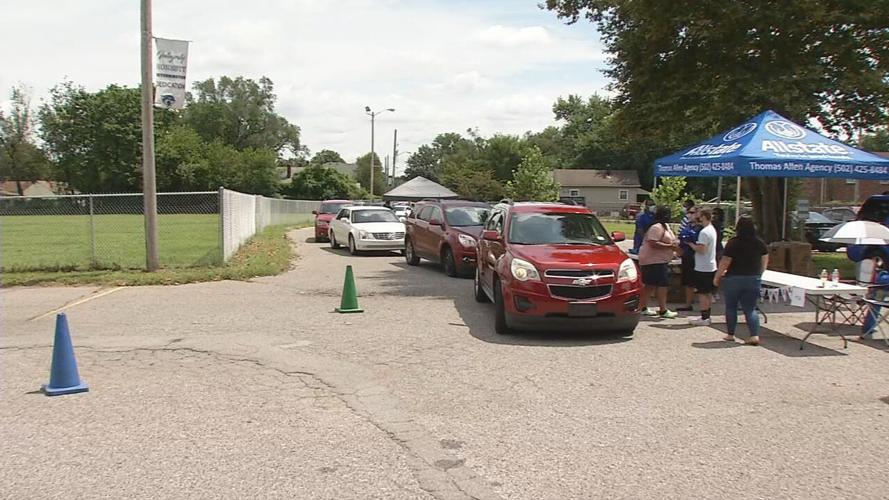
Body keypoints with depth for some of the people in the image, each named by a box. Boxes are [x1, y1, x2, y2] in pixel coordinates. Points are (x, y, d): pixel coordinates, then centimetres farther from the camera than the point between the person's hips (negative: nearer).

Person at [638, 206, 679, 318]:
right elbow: (653, 243, -25)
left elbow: (666, 241, 28)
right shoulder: (656, 227, -16)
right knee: (662, 284, -11)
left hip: (659, 260, 11)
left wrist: (675, 243, 7)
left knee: (650, 285, 12)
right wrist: (670, 246, -22)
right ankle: (663, 311, -8)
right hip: (654, 260, -11)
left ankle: (643, 308, 17)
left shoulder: (665, 226, 17)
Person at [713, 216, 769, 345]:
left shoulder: (733, 243, -13)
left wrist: (717, 277, -2)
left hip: (733, 279, -3)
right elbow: (765, 261, 11)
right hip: (753, 279, 3)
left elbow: (724, 262, -13)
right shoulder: (760, 243, 0)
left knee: (731, 307, 12)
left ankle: (730, 334, 18)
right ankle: (755, 335, -6)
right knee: (750, 308, 8)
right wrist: (758, 274, 26)